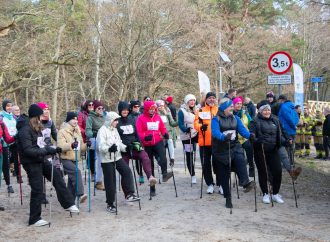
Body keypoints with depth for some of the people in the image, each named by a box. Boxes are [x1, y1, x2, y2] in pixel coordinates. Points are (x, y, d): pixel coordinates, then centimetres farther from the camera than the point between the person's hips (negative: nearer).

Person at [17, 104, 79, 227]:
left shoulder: (36, 128, 9)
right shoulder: (25, 130, -19)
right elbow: (28, 150, -25)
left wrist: (53, 149, 4)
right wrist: (46, 151, -28)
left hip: (40, 160, 9)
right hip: (31, 163, -9)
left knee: (57, 176, 7)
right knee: (37, 191, -2)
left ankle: (68, 203, 18)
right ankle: (34, 219, 11)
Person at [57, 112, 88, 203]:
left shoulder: (77, 131, 15)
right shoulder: (62, 132, -7)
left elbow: (80, 147, 19)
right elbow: (60, 146, -21)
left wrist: (86, 145, -2)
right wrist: (71, 145, -38)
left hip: (74, 159, 8)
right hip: (65, 159, -8)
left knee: (72, 180, 10)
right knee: (76, 171, -30)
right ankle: (80, 194, -38)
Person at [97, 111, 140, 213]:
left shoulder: (114, 130, 12)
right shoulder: (103, 130, -13)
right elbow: (100, 147, -22)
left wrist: (126, 148, -1)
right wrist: (109, 148, -40)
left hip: (117, 157, 7)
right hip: (107, 159, -7)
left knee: (127, 171, -11)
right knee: (110, 182, -1)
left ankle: (129, 194, -2)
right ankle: (110, 204, 10)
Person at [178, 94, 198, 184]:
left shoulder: (195, 110, 12)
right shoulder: (182, 111, -7)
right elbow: (180, 124, -15)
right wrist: (186, 129, -32)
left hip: (196, 134, 5)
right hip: (186, 136, -5)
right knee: (189, 155, 0)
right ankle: (193, 175, 9)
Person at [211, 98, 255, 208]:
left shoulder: (235, 118, 5)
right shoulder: (216, 119, -8)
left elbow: (242, 130, -7)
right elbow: (215, 132, -25)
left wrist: (250, 136, -28)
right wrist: (224, 137, -45)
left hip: (234, 146, 2)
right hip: (220, 150, -2)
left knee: (240, 159, -31)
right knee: (224, 175, 3)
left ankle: (245, 182, -42)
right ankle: (228, 198, 15)